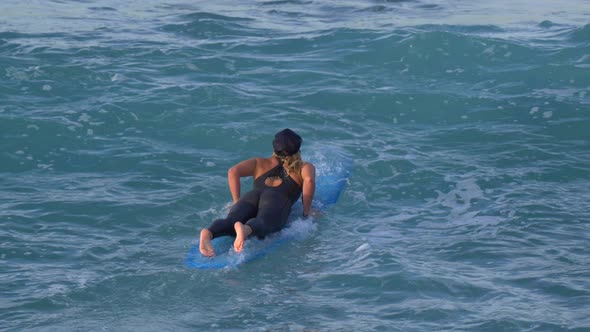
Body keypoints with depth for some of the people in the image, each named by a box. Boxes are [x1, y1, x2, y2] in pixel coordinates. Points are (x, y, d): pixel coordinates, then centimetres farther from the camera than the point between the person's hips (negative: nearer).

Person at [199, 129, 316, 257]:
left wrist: (237, 202, 20)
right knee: (263, 222, -34)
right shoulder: (305, 167, 29)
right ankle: (245, 229, -69)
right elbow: (309, 179, 3)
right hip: (279, 199, -3)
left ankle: (208, 233, -58)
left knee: (230, 222, -25)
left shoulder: (260, 163, 35)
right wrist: (306, 211, 10)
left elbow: (233, 171, 18)